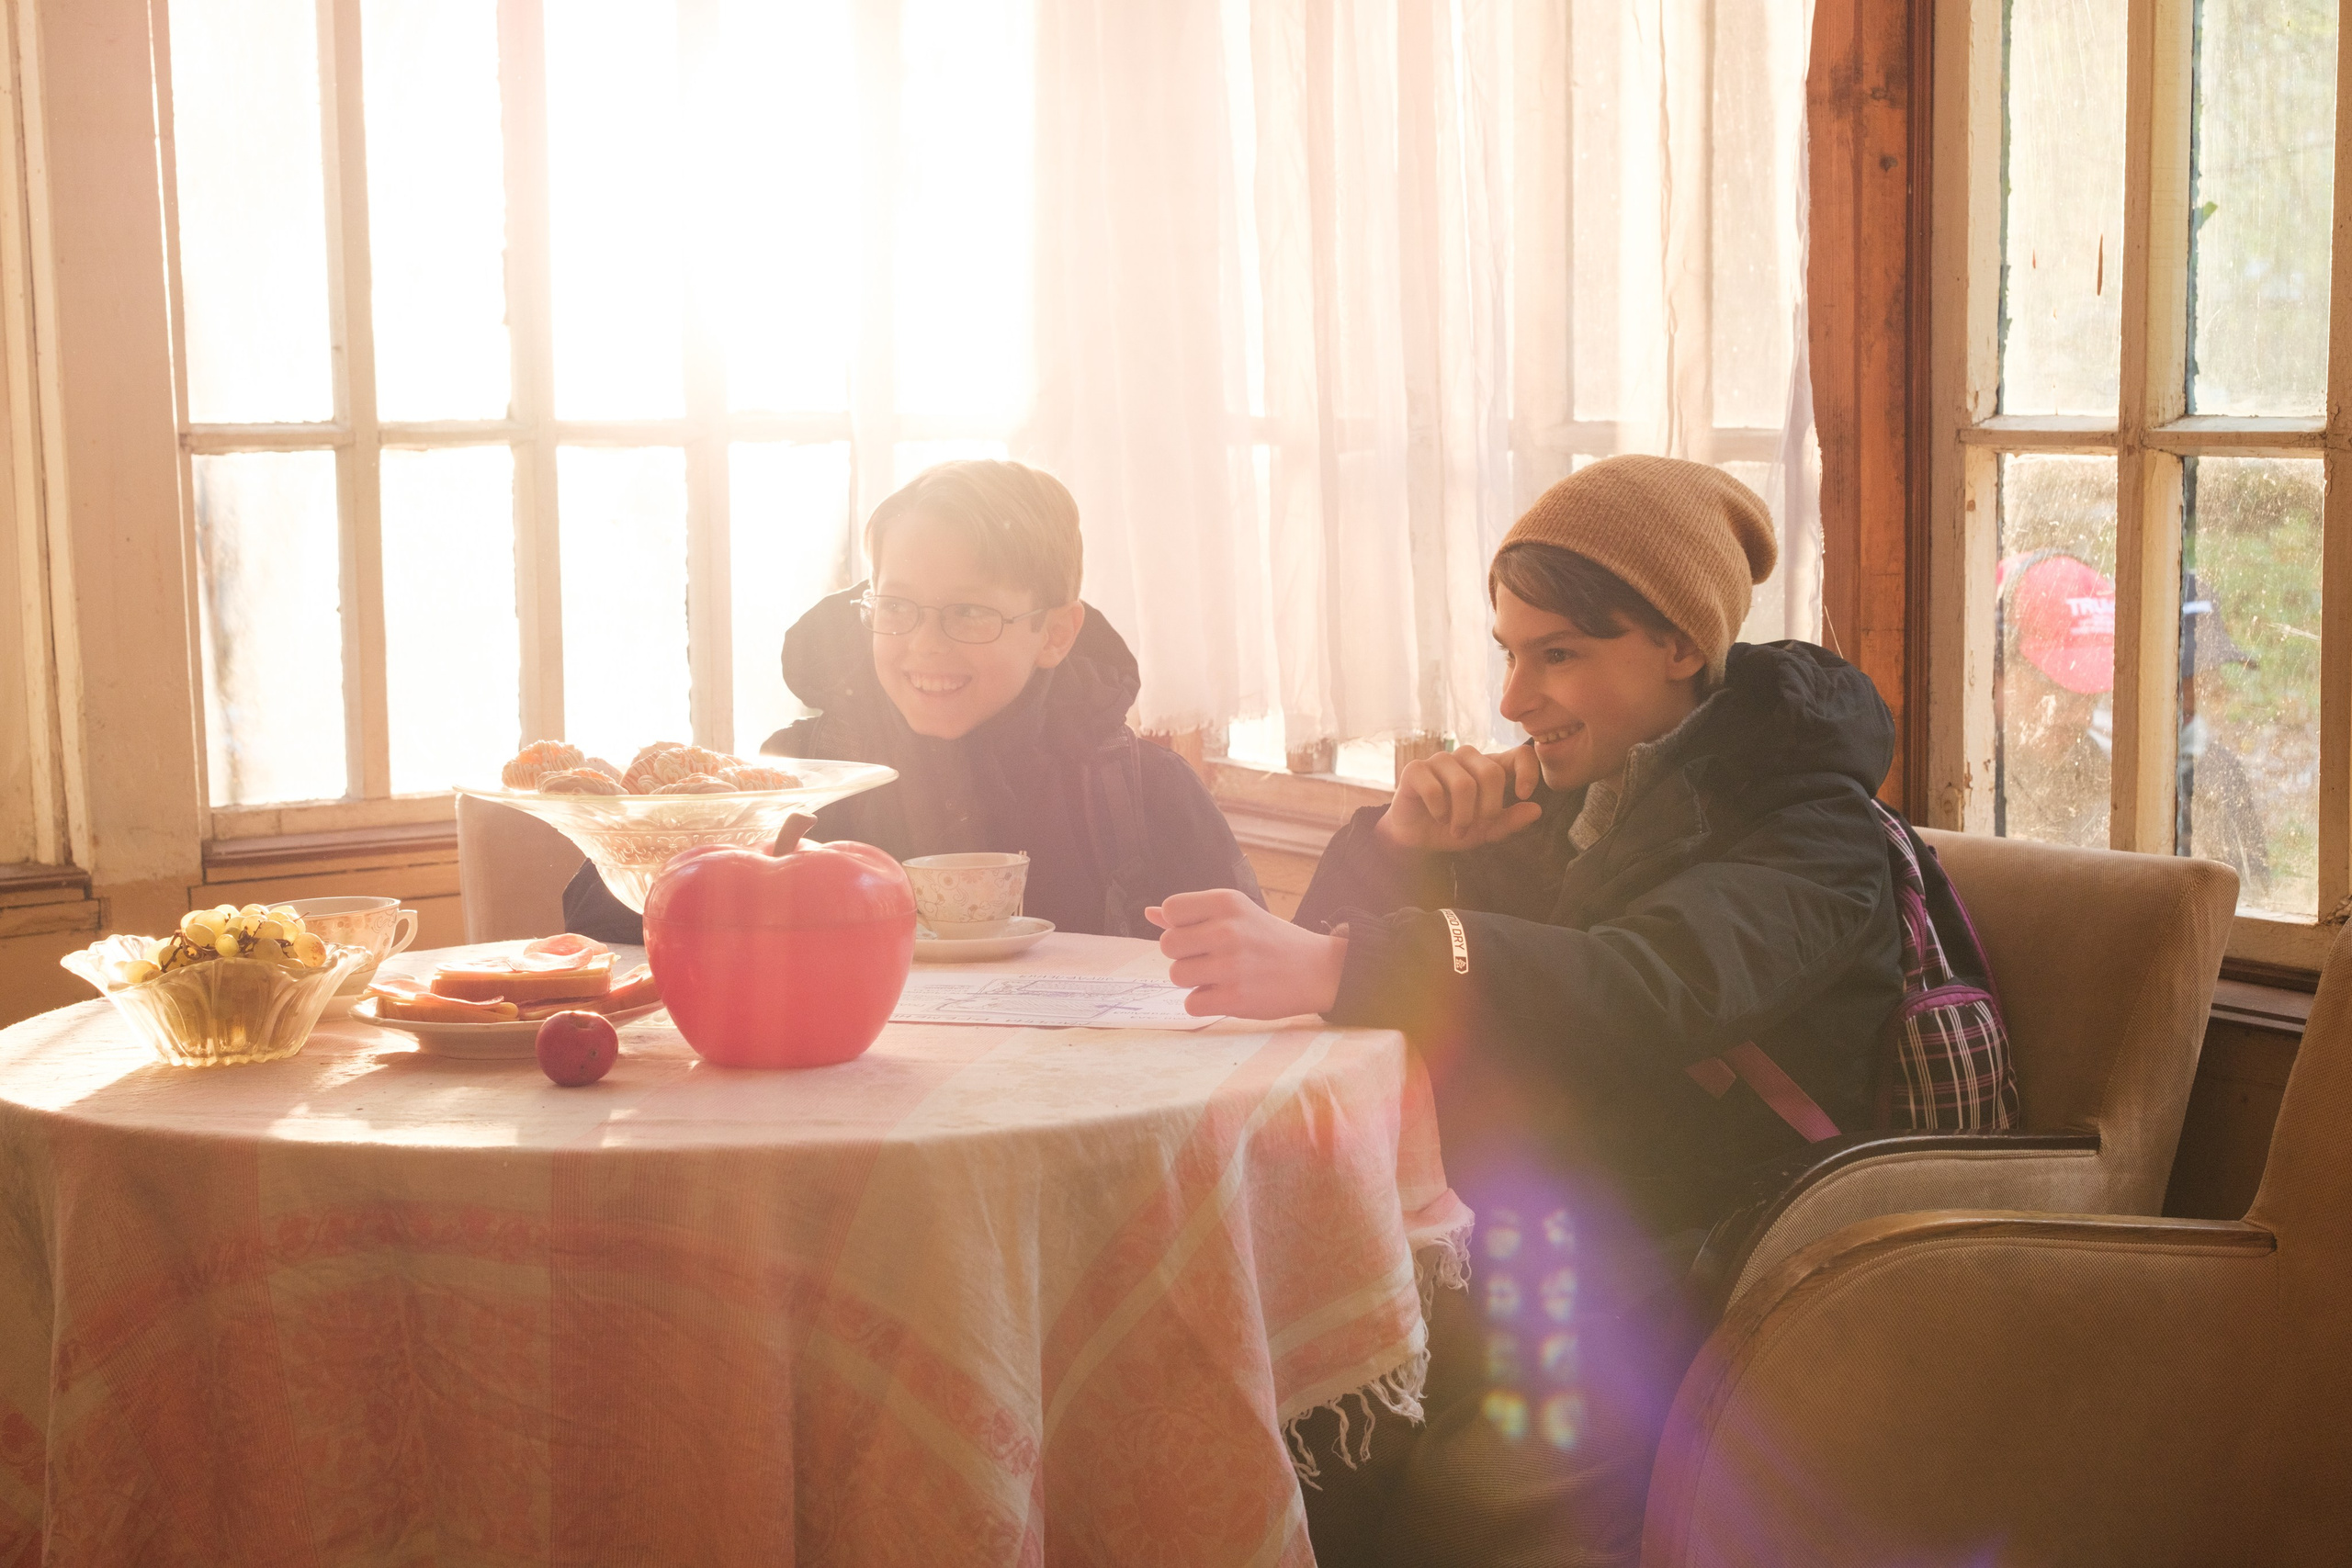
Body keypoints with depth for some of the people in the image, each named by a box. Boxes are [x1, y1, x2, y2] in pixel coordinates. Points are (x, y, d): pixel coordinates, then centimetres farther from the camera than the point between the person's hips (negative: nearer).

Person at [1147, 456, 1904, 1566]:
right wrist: (1403, 842, -7)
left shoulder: (1809, 828, -9)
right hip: (1522, 1242, 6)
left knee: (1476, 1478, -31)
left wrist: (1334, 966, -42)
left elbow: (1643, 993, -30)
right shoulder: (1555, 793, 14)